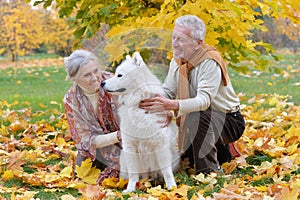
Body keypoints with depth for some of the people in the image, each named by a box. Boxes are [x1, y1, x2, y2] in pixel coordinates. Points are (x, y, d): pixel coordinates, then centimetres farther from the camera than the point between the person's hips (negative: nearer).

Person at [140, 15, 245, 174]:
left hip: (229, 121, -8)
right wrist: (150, 99, -26)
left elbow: (204, 100, -37)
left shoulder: (210, 62, -26)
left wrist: (171, 105, -51)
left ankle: (208, 171, -20)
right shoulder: (177, 60, -1)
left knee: (197, 117, -35)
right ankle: (218, 152, 23)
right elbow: (167, 91, -3)